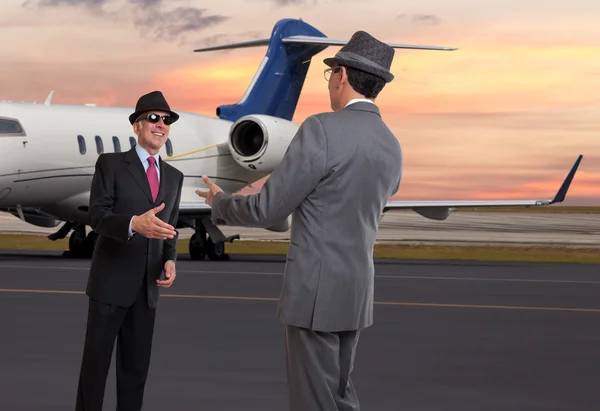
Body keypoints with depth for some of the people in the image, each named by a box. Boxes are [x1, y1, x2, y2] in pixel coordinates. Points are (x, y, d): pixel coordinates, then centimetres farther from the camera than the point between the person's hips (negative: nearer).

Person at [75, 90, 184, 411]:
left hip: (148, 287, 5)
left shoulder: (174, 177, 12)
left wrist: (170, 261, -5)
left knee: (136, 367, 9)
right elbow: (97, 216, -15)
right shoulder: (110, 164, -4)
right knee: (96, 363, 0)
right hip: (111, 282, -5)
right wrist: (134, 224, -35)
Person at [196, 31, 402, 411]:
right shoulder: (392, 149, 9)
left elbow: (268, 209, -13)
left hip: (316, 291, -8)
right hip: (355, 290, 8)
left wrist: (222, 203, 7)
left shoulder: (322, 130, -16)